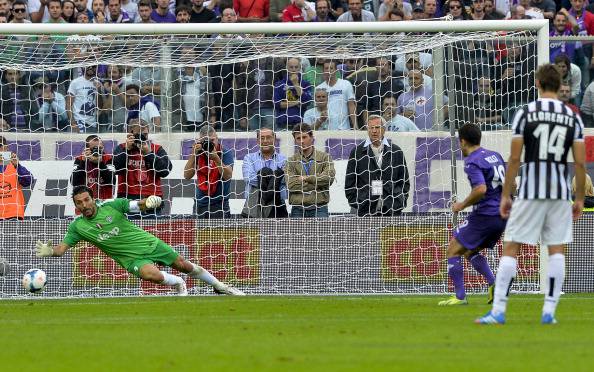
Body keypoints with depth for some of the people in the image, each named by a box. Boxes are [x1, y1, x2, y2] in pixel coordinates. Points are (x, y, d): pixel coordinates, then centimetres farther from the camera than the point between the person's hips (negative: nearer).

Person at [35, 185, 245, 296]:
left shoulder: (111, 206, -11)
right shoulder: (78, 227, -7)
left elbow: (138, 206, -13)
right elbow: (62, 248, -9)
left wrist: (149, 202, -37)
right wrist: (49, 251, -32)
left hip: (147, 243, 1)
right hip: (132, 258, -1)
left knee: (184, 266, 7)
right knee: (152, 275, -31)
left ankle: (220, 286, 30)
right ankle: (178, 284, 3)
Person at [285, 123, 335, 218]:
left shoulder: (324, 157, 8)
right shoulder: (291, 161, 9)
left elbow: (329, 177, -9)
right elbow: (291, 185, -6)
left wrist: (306, 178, -6)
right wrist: (316, 183, -6)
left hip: (319, 209, -1)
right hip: (298, 209, 1)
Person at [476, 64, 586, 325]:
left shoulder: (525, 113, -3)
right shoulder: (573, 117, 5)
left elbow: (514, 158, -4)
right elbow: (580, 162, 2)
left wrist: (505, 195, 2)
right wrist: (580, 199, 10)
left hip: (531, 191, -2)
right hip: (561, 192, 2)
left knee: (510, 249, 2)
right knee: (557, 251, 8)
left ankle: (498, 311, -3)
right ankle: (549, 311, 3)